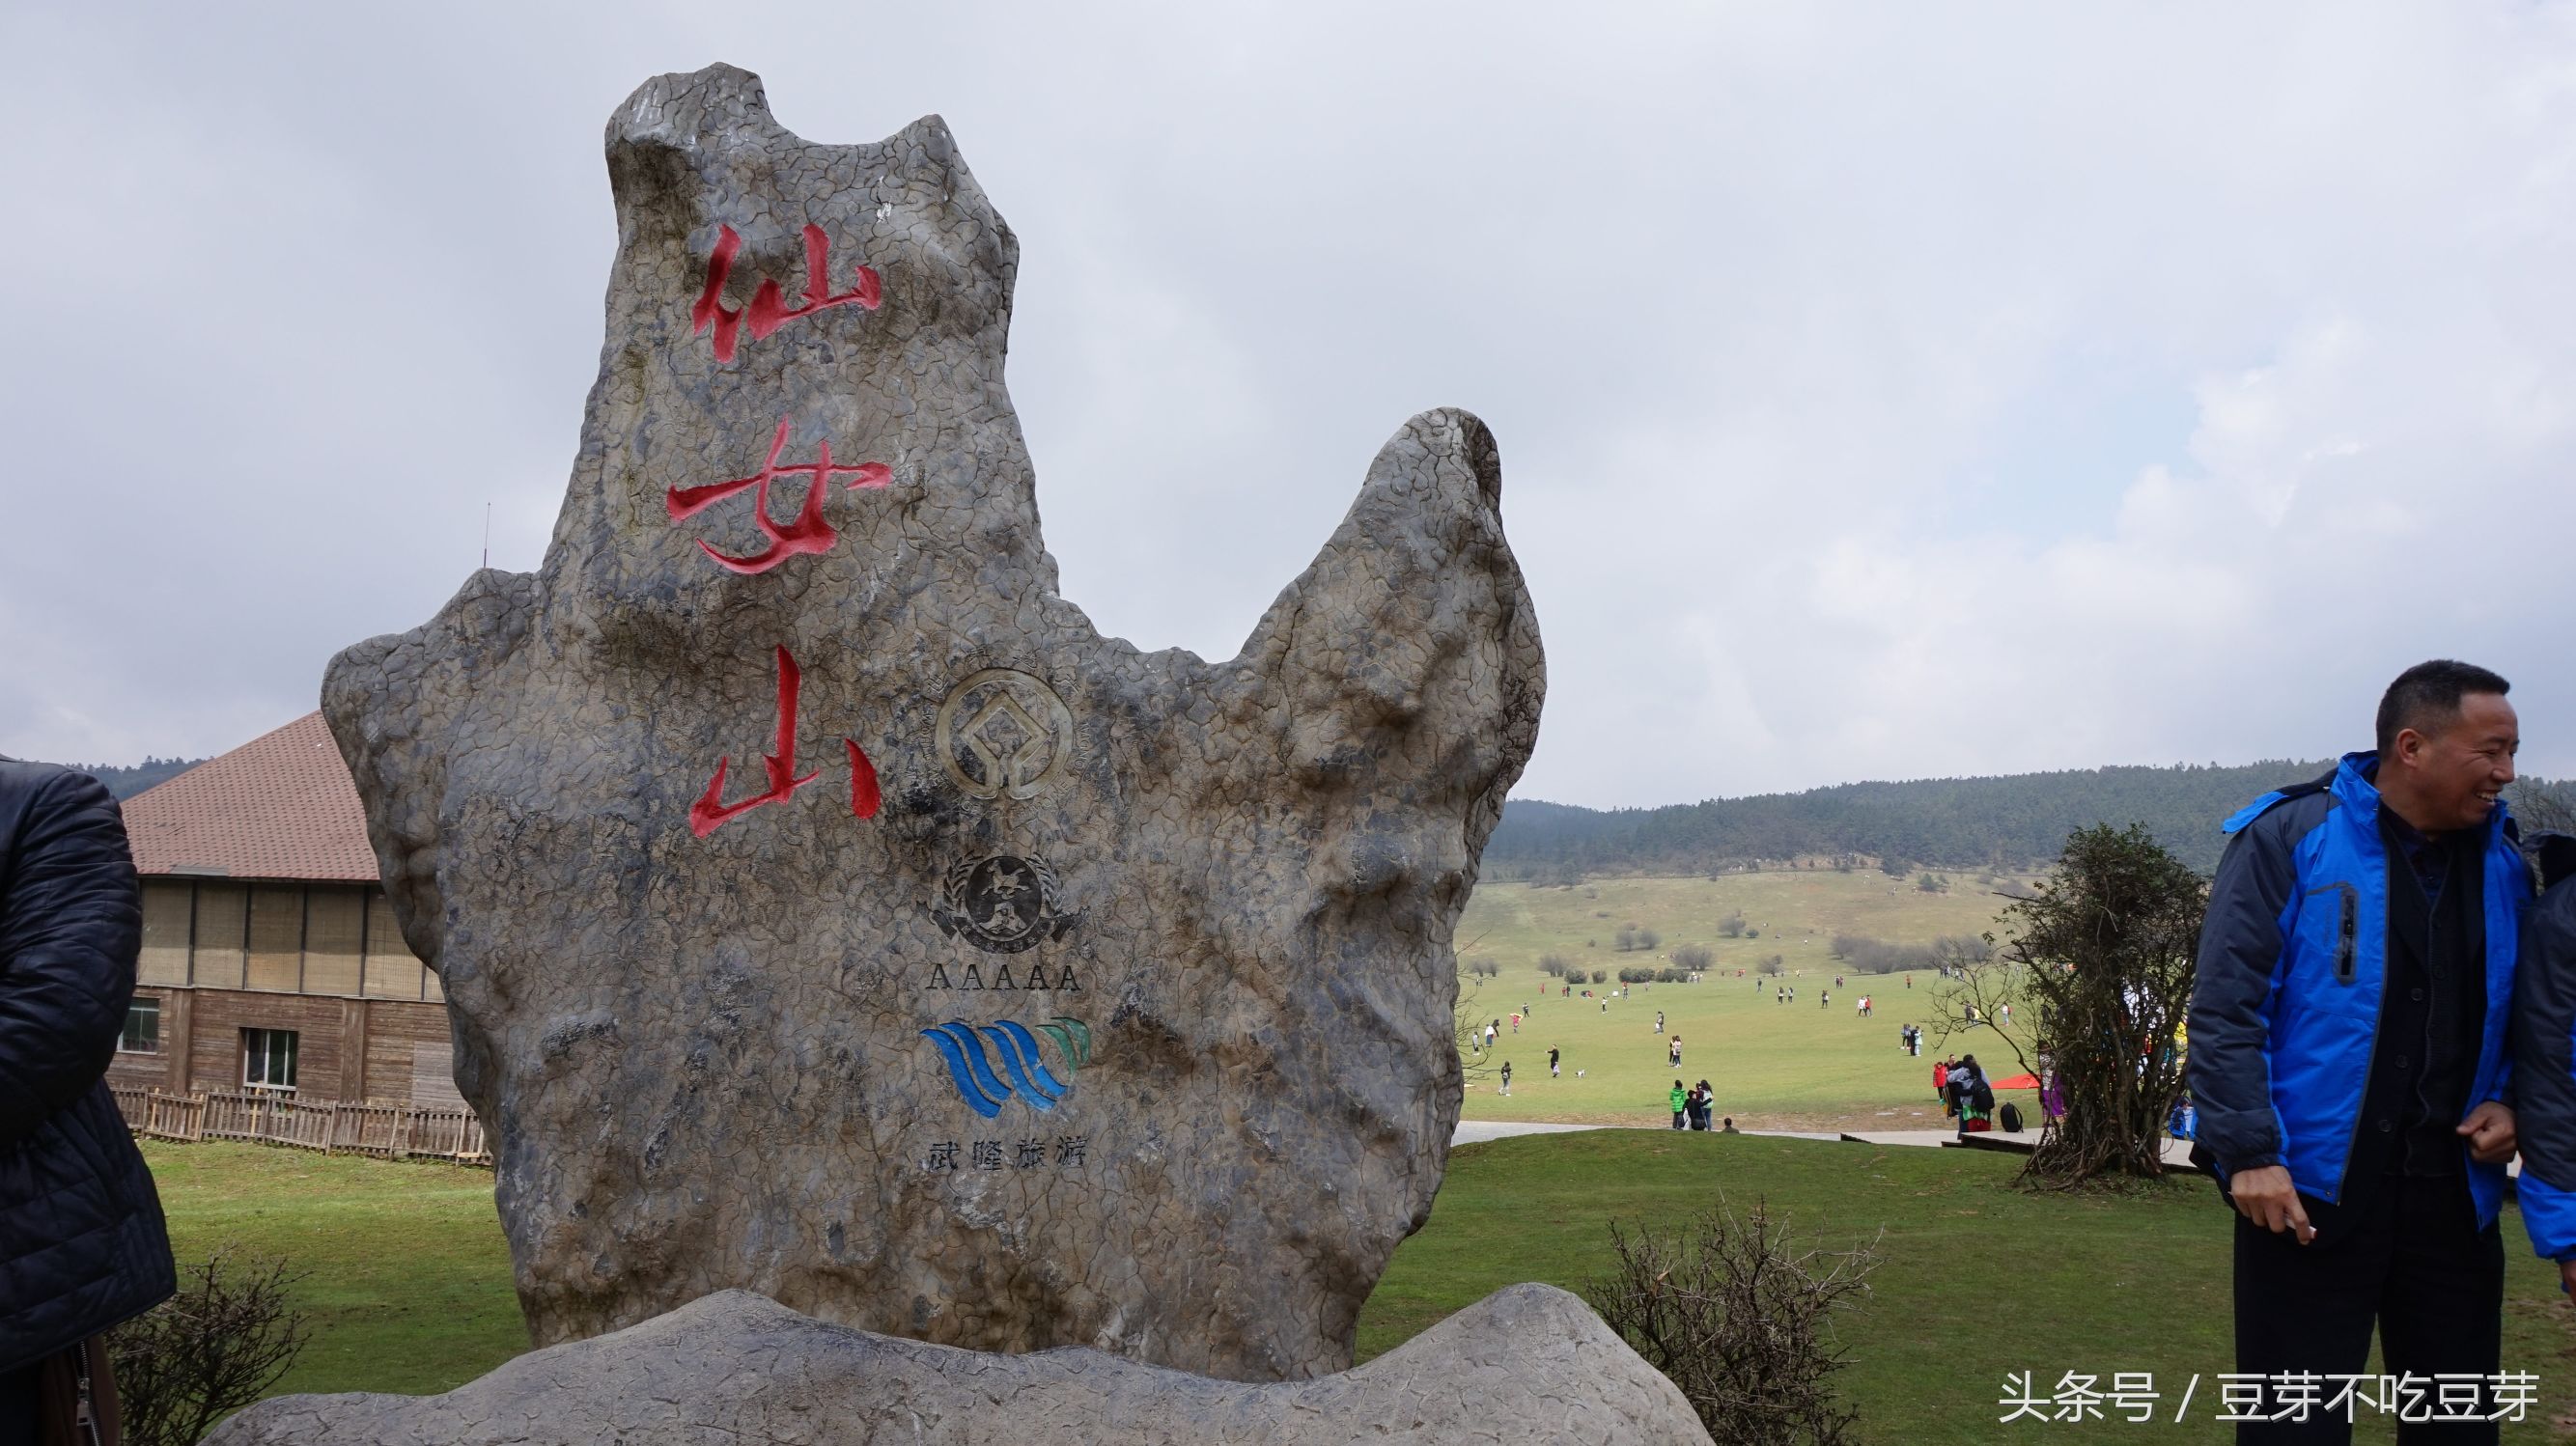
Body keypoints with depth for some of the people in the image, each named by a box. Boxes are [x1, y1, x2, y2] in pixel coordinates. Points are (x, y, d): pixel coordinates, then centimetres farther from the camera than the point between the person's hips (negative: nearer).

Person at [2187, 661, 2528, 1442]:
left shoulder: (2504, 863, 8)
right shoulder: (2289, 838, -9)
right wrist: (2250, 1153, -17)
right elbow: (2224, 1011, -12)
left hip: (2454, 1195, 6)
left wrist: (2509, 1102, 2)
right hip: (2309, 1194, -5)